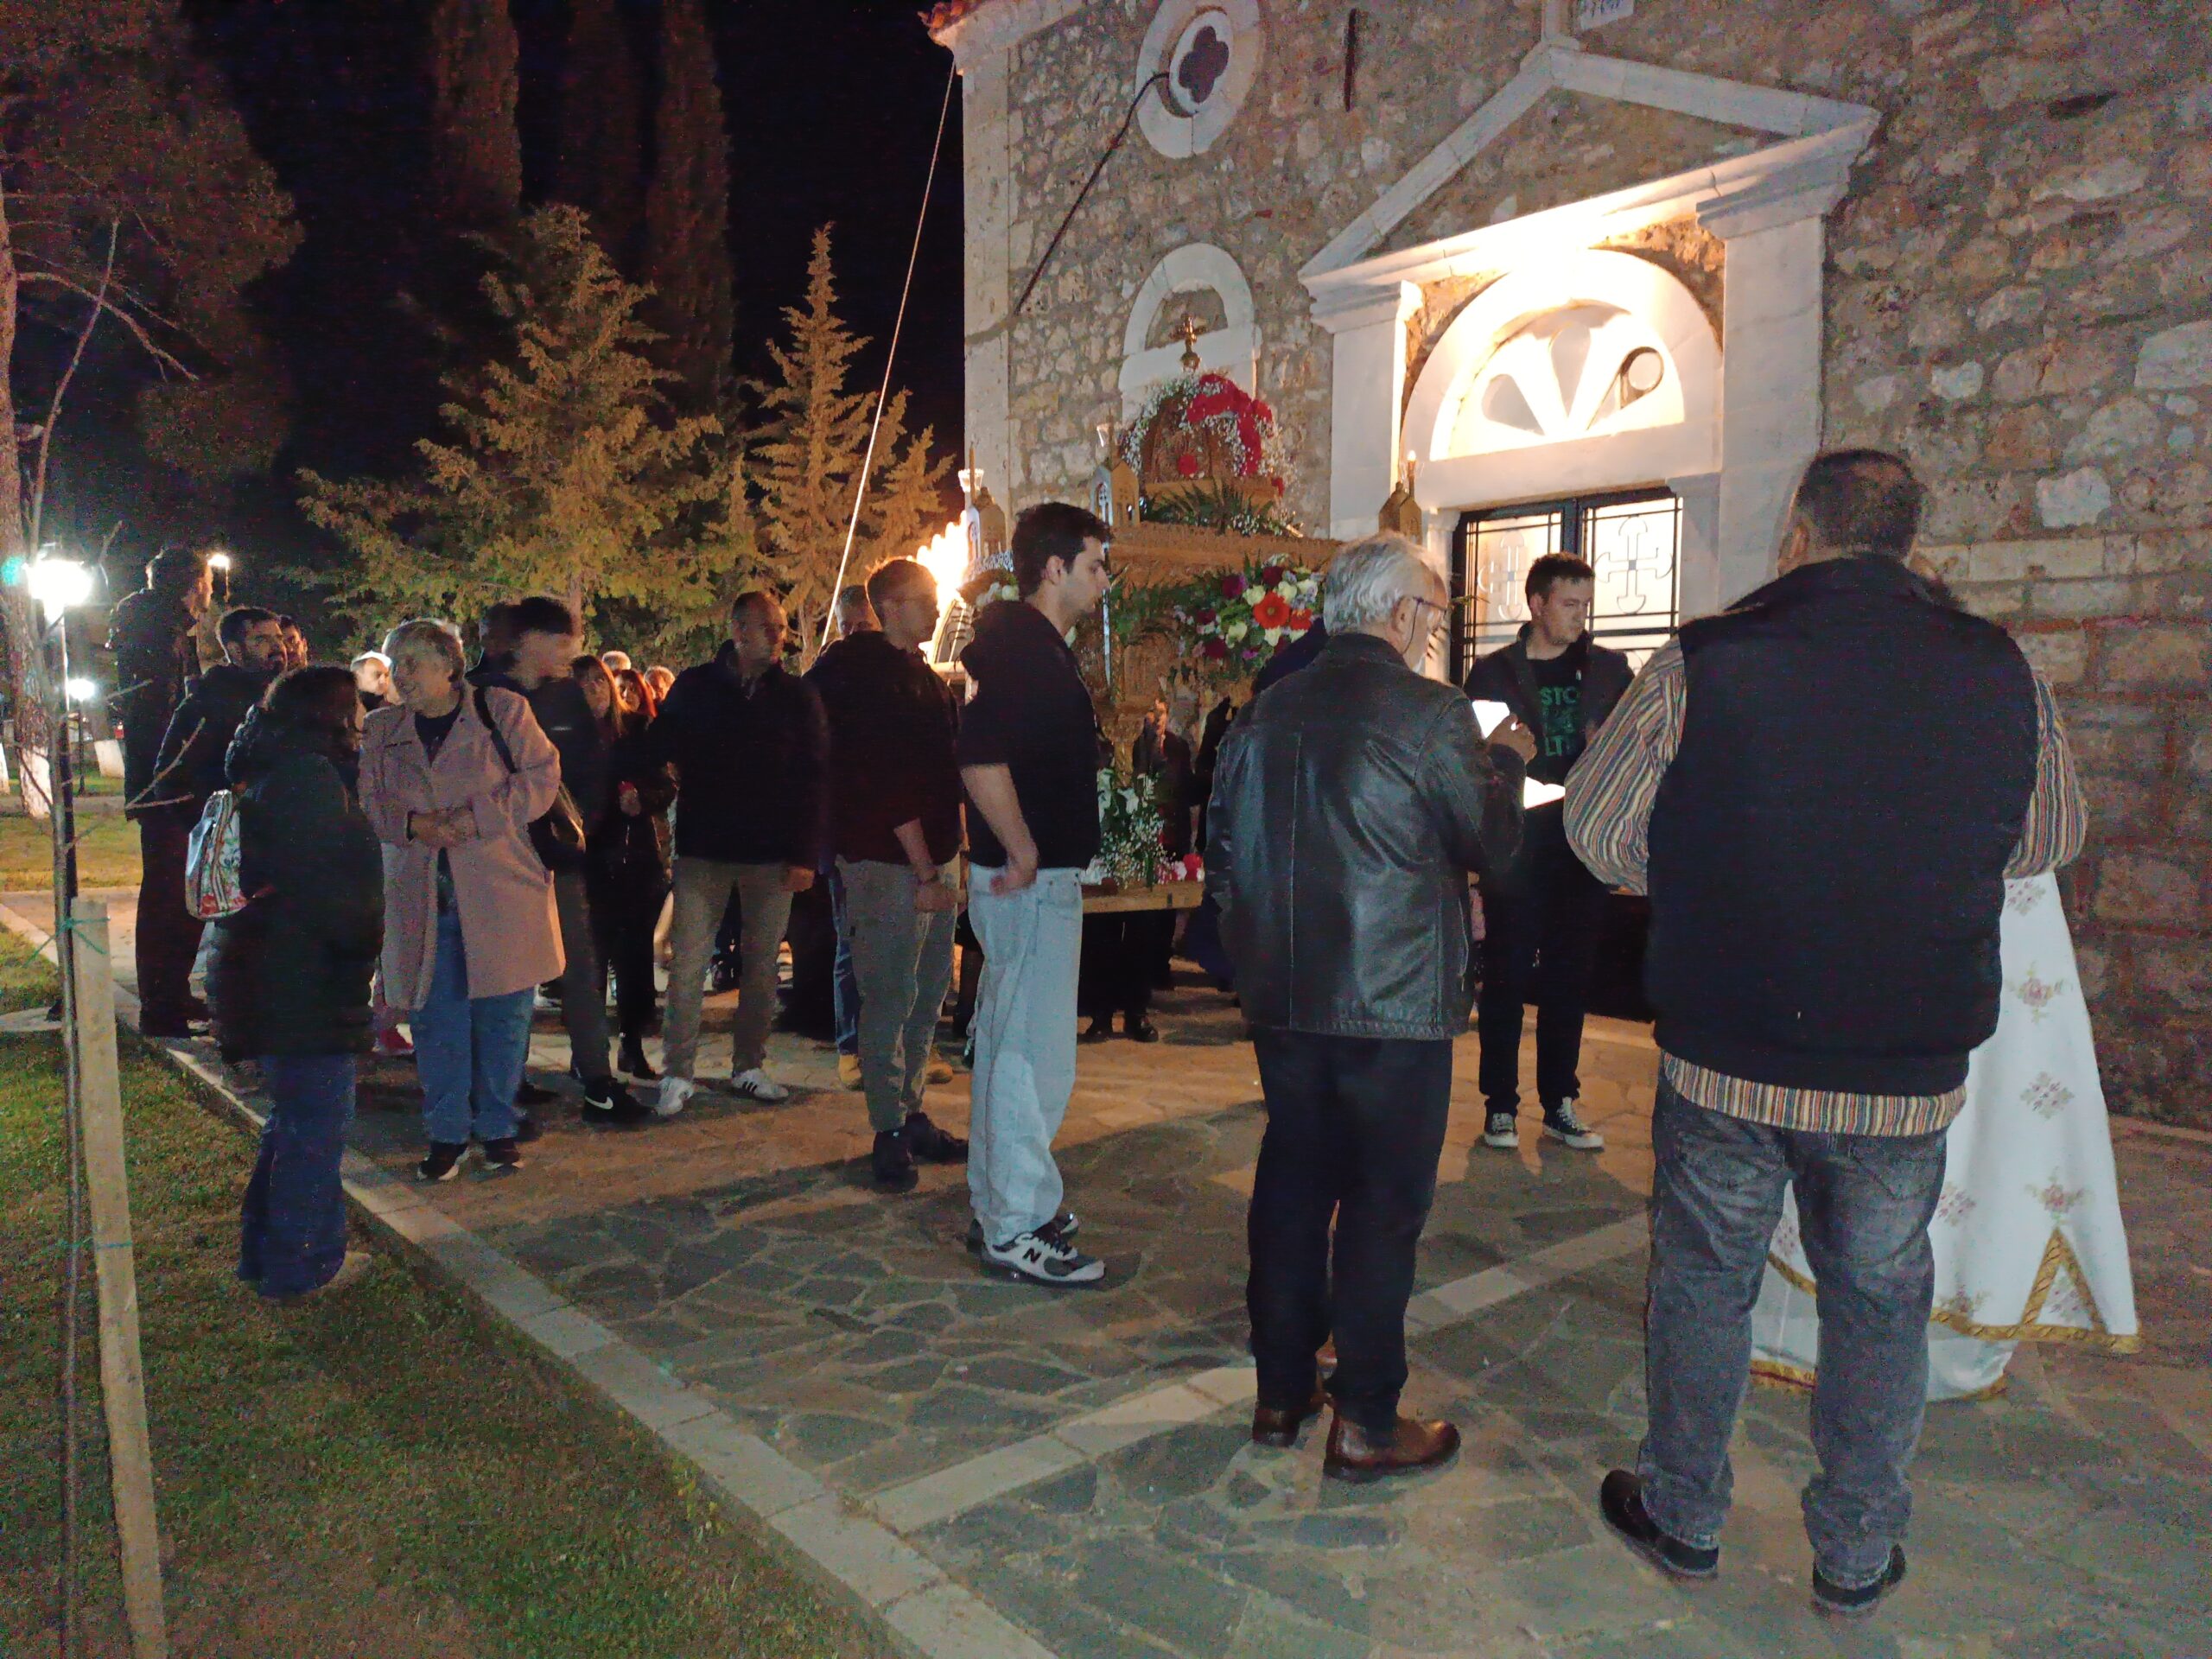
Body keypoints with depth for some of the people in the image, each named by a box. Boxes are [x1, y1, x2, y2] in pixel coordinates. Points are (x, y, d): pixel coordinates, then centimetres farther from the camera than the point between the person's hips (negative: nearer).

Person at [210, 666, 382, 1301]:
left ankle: (266, 1249, 31)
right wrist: (365, 937, -9)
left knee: (294, 1117, 21)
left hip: (268, 975, 11)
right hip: (302, 980, -11)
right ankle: (303, 1264, 11)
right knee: (315, 1124, 1)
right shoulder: (307, 775, -17)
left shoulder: (270, 773, 17)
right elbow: (323, 885, -23)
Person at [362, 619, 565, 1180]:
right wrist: (414, 823, -12)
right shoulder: (382, 730, 12)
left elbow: (541, 776, -5)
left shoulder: (503, 710, 1)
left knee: (502, 1013, 3)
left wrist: (477, 815, -16)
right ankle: (446, 1132, 19)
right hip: (421, 898, 3)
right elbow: (367, 802, 8)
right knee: (435, 1017, 5)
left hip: (500, 893, -3)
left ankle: (497, 1128, 18)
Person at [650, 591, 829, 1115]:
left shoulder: (797, 695, 5)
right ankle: (677, 1074, 6)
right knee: (689, 963, -2)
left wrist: (806, 854, -5)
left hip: (772, 854, 1)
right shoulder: (693, 688, 3)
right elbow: (657, 750, 9)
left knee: (762, 964, 8)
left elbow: (815, 778, 2)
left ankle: (749, 1066, 20)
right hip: (703, 849, -1)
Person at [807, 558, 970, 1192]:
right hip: (888, 861, -9)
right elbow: (887, 784, -17)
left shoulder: (924, 678, 18)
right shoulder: (867, 675, -10)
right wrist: (926, 872, -18)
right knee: (890, 998, -4)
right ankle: (889, 1133, 6)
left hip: (933, 860, 9)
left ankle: (910, 1116, 23)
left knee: (927, 996, 13)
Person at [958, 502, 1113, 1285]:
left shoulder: (1026, 642, 16)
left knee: (1005, 1043, 17)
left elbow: (990, 754, 22)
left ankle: (999, 1203, 29)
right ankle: (1017, 1230, 6)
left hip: (1032, 878, 11)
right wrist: (1023, 853, -21)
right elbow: (981, 760, -29)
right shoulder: (1022, 646, -16)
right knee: (1034, 1053, -4)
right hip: (1033, 882, -11)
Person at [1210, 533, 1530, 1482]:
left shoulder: (1266, 713, 5)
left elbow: (1224, 858, 9)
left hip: (1284, 1001, 6)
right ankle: (1365, 1423, 14)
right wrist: (1506, 761, 14)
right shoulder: (1433, 717, -12)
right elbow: (1492, 844, -3)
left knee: (1291, 1186, 16)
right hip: (1396, 1004, -5)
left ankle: (1281, 1391, 27)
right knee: (1382, 1205, 5)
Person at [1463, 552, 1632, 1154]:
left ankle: (1561, 1103, 20)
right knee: (1505, 977, 3)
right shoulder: (1493, 672, 1)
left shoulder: (1609, 668, 10)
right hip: (1514, 849, -3)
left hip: (1583, 847, 3)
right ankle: (1500, 1103, 13)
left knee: (1569, 979, 10)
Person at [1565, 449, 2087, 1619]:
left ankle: (1682, 1520, 33)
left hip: (1725, 1062, -1)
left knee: (1703, 1283, 16)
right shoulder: (2003, 675, -5)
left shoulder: (1702, 664, -12)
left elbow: (1595, 830, -5)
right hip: (1909, 1078, 2)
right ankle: (1857, 1556, 32)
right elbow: (2050, 839, 11)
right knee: (1880, 1303, 18)